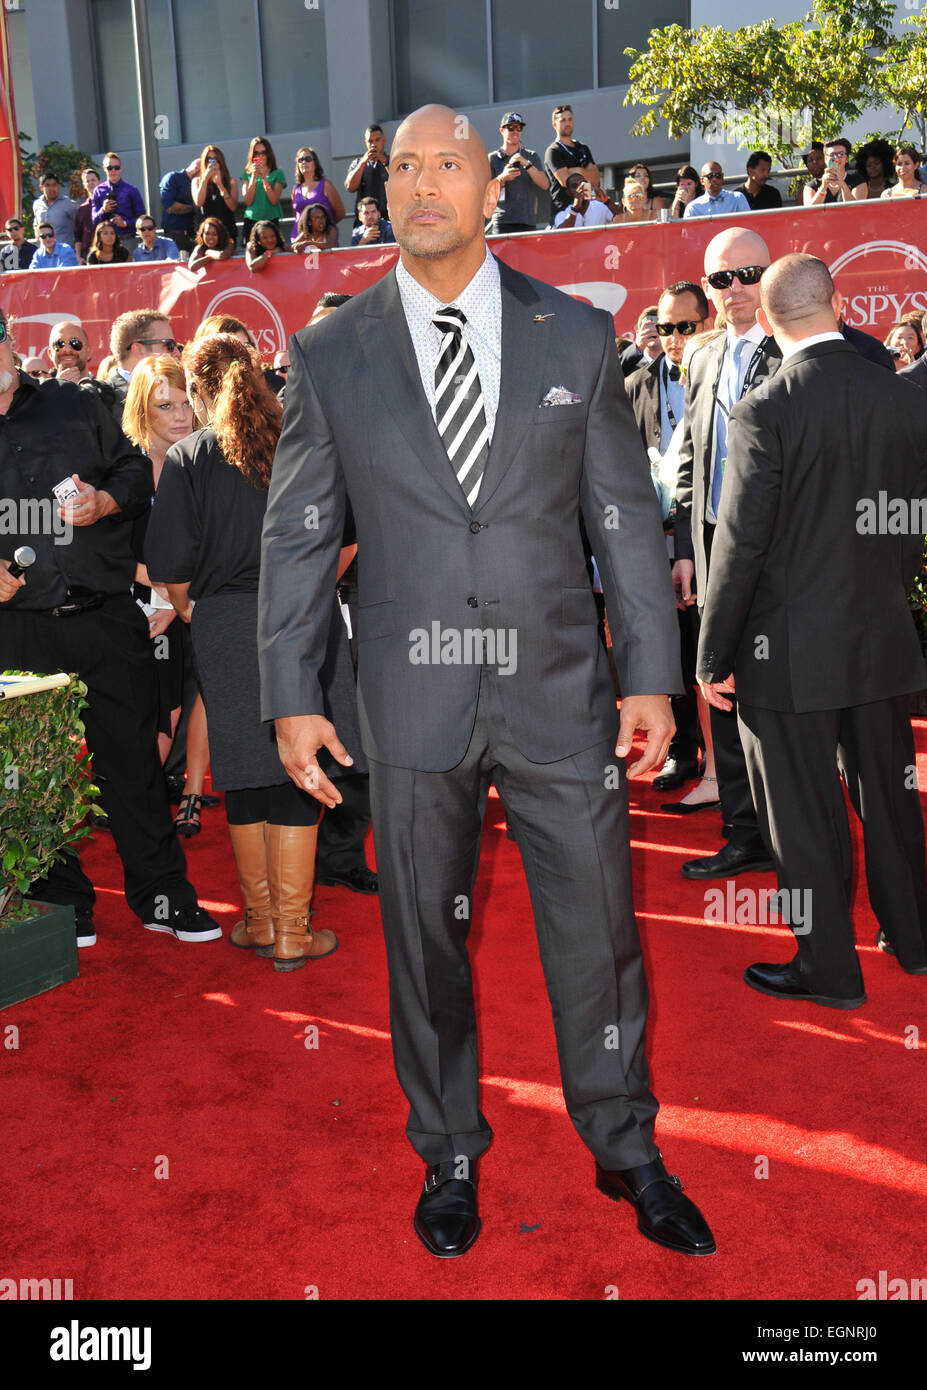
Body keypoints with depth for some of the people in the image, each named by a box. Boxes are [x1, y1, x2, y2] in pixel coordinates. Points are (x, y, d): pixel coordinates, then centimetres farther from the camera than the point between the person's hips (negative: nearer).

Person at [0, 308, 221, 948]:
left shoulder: (77, 406, 12)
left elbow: (136, 469, 14)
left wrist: (106, 501, -7)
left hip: (108, 618, 1)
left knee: (135, 759, 5)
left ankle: (163, 895, 17)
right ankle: (63, 903, 24)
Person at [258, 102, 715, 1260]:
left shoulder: (577, 336, 4)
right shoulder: (329, 354, 3)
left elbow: (625, 513, 5)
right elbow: (295, 534, 4)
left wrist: (651, 674, 0)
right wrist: (290, 697, 0)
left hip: (561, 695, 0)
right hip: (412, 703, 0)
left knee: (597, 936, 9)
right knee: (424, 944, 12)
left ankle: (626, 1152, 33)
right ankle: (450, 1156, 34)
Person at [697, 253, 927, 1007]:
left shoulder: (764, 412, -16)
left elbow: (741, 544, -16)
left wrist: (714, 654, -8)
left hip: (792, 650, -6)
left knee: (806, 815, 7)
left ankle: (829, 968, 20)